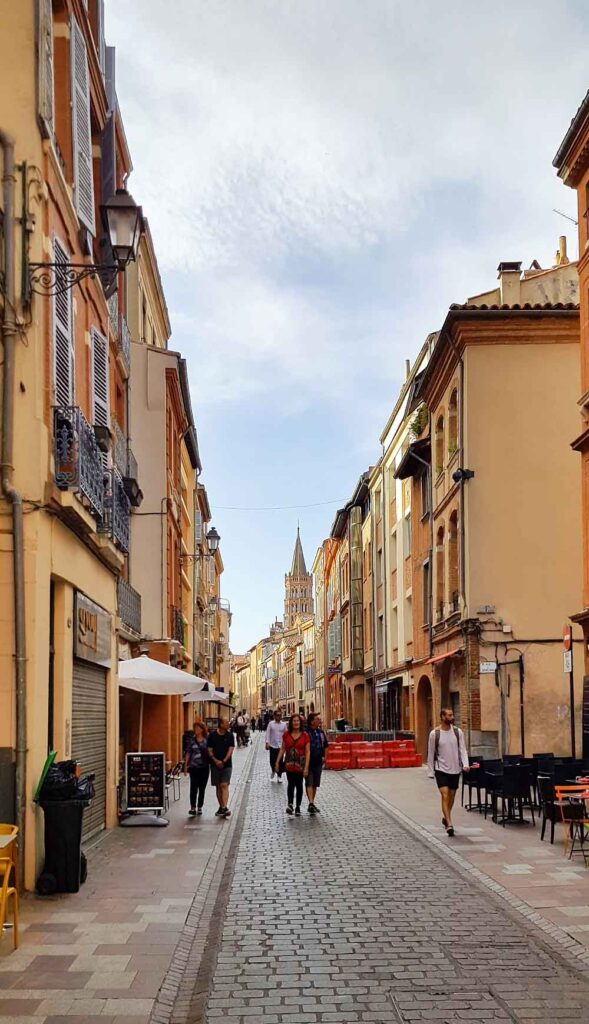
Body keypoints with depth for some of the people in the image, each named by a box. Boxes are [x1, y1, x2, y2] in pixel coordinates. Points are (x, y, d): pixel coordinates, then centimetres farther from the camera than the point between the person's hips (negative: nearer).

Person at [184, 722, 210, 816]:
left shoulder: (207, 741, 4)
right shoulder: (191, 740, 4)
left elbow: (210, 753, 7)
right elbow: (188, 754, 6)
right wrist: (185, 766, 2)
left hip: (204, 767, 1)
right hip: (194, 767, -1)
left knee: (202, 788, 6)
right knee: (193, 787, -10)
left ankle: (200, 807, 16)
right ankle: (193, 807, -12)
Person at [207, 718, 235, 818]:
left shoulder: (230, 736, 0)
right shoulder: (212, 735, 0)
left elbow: (230, 750, -4)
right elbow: (209, 750, 0)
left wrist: (223, 761, -15)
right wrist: (216, 761, -13)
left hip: (226, 765, -1)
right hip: (215, 765, 2)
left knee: (224, 785, -12)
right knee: (218, 787, 8)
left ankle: (225, 808, -22)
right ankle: (221, 807, 18)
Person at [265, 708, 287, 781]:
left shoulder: (284, 724, 4)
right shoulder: (270, 724, 0)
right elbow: (268, 733, -2)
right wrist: (267, 743, -11)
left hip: (281, 746, 1)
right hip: (272, 745, -1)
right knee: (272, 761, 4)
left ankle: (279, 776, 9)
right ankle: (273, 771, 32)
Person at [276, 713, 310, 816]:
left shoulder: (305, 735, -4)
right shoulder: (286, 734, 1)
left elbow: (307, 752, -5)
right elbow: (282, 749, 8)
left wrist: (306, 767, -11)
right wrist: (277, 762, 3)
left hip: (300, 764, 0)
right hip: (289, 764, 0)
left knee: (299, 785, 8)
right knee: (290, 784, -14)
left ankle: (298, 807, 17)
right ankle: (290, 804, -21)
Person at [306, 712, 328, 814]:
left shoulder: (321, 732, 9)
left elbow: (325, 745, 20)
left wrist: (324, 756, 11)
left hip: (318, 762, 6)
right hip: (308, 762, -6)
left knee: (315, 784, 12)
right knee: (309, 783, -10)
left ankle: (312, 803, 21)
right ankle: (311, 803, -18)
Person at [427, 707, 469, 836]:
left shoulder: (458, 732, 1)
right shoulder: (434, 734, -6)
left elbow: (462, 749, -1)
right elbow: (431, 754, 1)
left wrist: (465, 764, -16)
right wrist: (430, 771, 2)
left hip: (455, 769, 3)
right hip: (441, 769, -3)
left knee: (452, 796, 13)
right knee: (445, 795, -14)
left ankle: (445, 818, 35)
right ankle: (449, 824, -16)